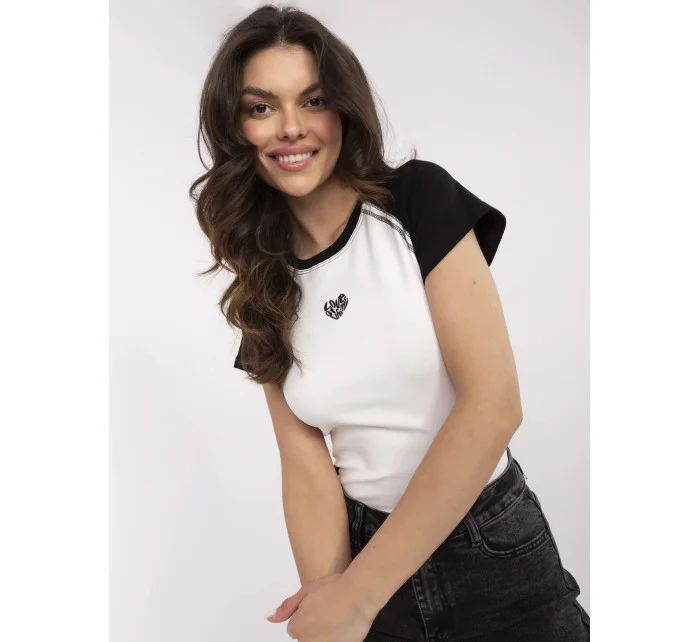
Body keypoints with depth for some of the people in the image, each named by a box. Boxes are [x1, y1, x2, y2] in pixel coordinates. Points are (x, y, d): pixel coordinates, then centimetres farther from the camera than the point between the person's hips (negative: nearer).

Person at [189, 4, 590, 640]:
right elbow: (304, 456, -5)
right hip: (367, 552, 3)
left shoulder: (421, 201, -13)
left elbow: (493, 405, -20)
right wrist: (328, 590, -21)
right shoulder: (262, 286, -1)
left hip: (497, 556, -2)